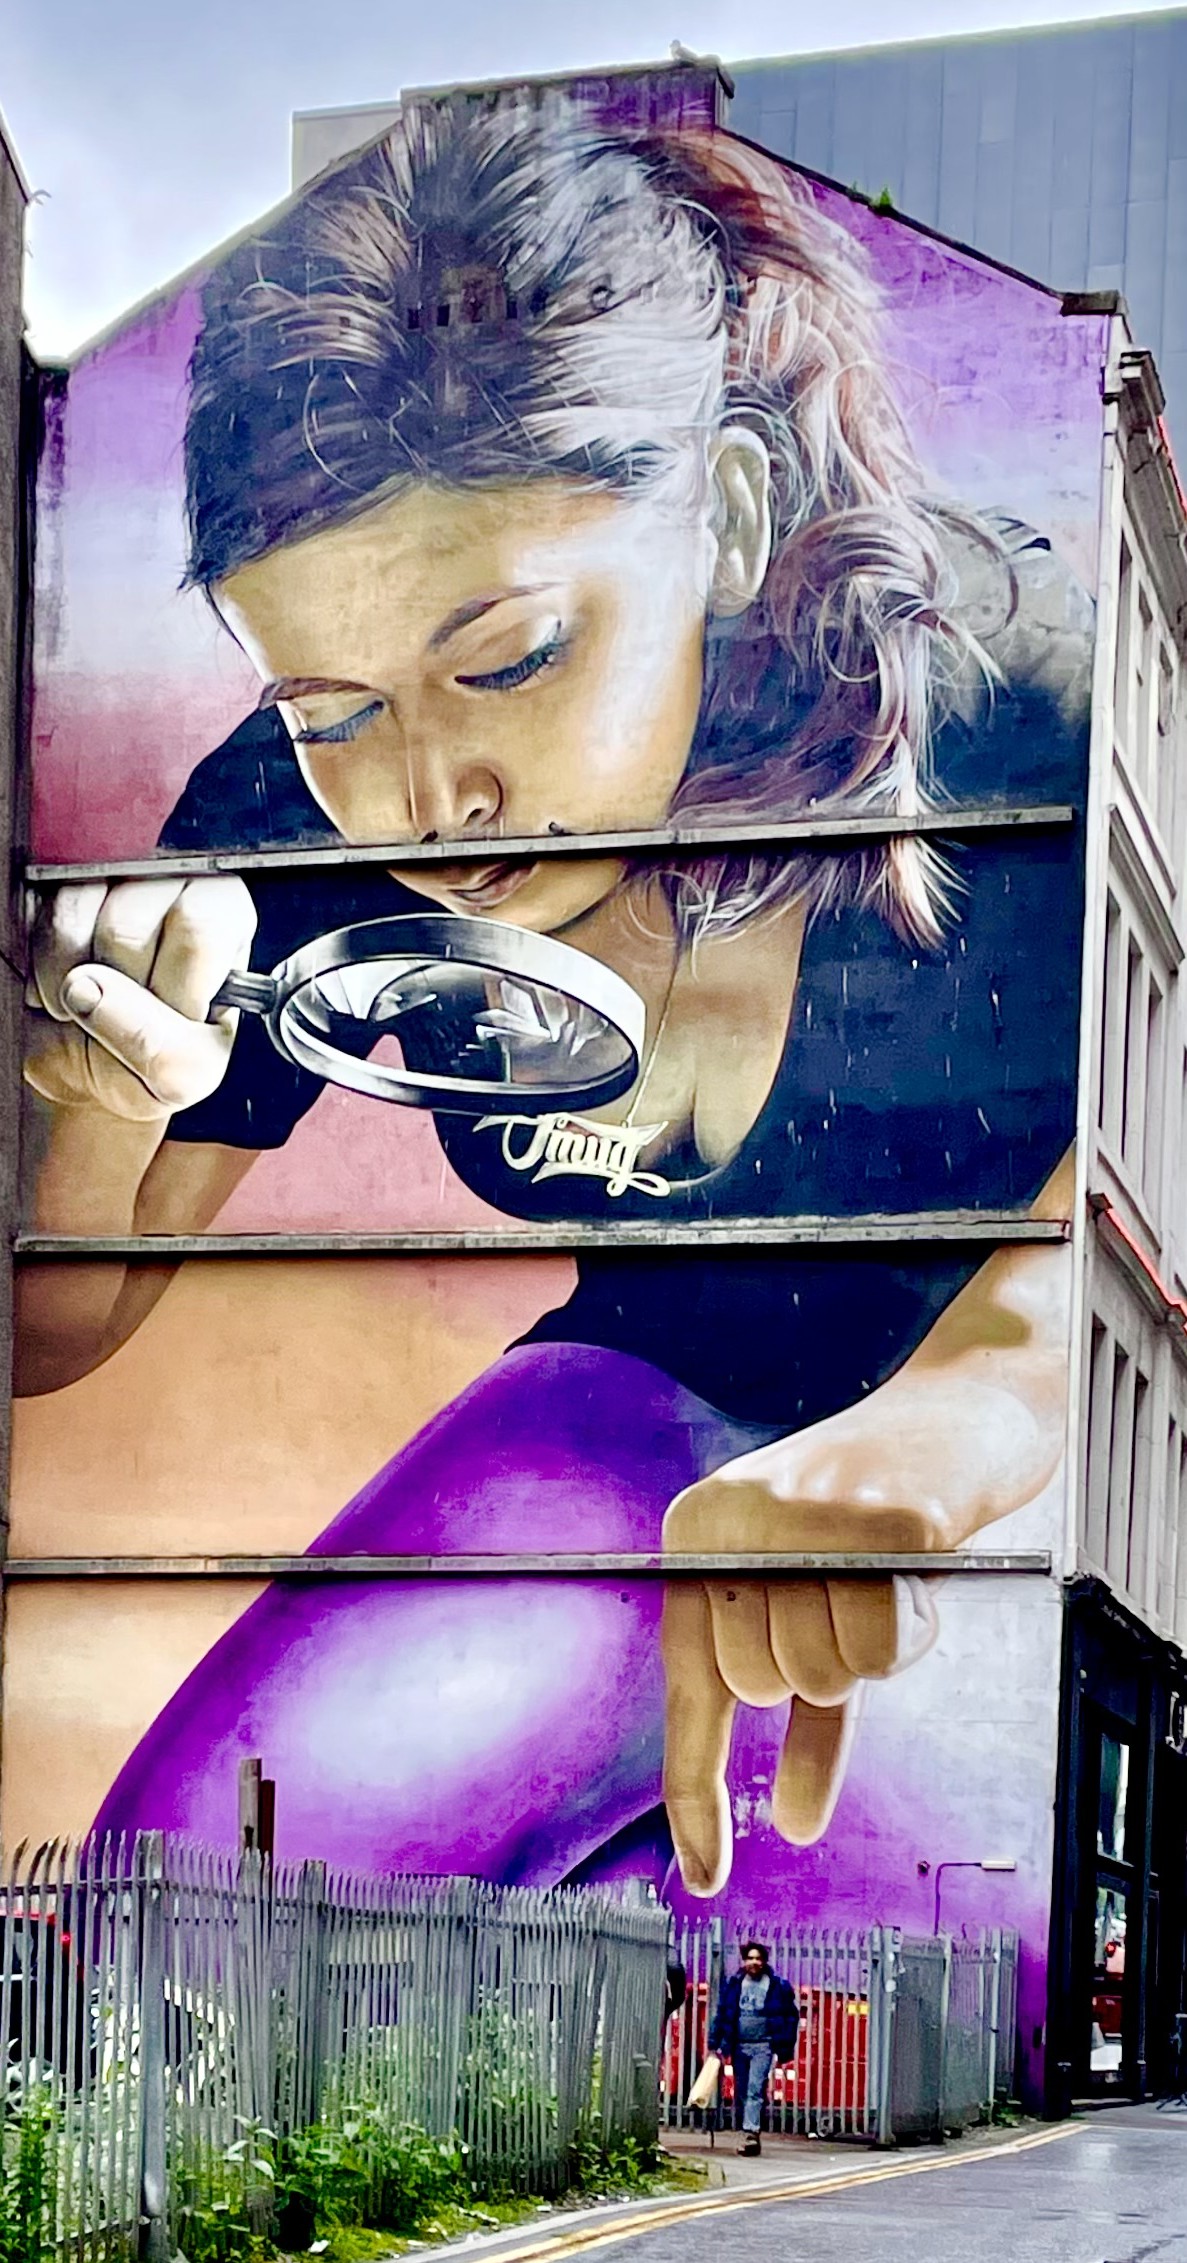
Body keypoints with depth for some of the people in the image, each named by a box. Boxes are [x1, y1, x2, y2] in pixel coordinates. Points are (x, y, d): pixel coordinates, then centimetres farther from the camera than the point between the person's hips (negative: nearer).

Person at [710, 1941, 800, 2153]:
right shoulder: (733, 1985, 8)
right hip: (739, 2046, 4)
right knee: (740, 2093, 6)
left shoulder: (778, 1986, 1)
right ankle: (746, 2136, 13)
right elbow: (721, 2015, 10)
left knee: (755, 2090, -16)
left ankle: (750, 2133, -23)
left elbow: (791, 2017, 2)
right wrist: (715, 2044, 4)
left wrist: (784, 2050, -2)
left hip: (763, 2047, -4)